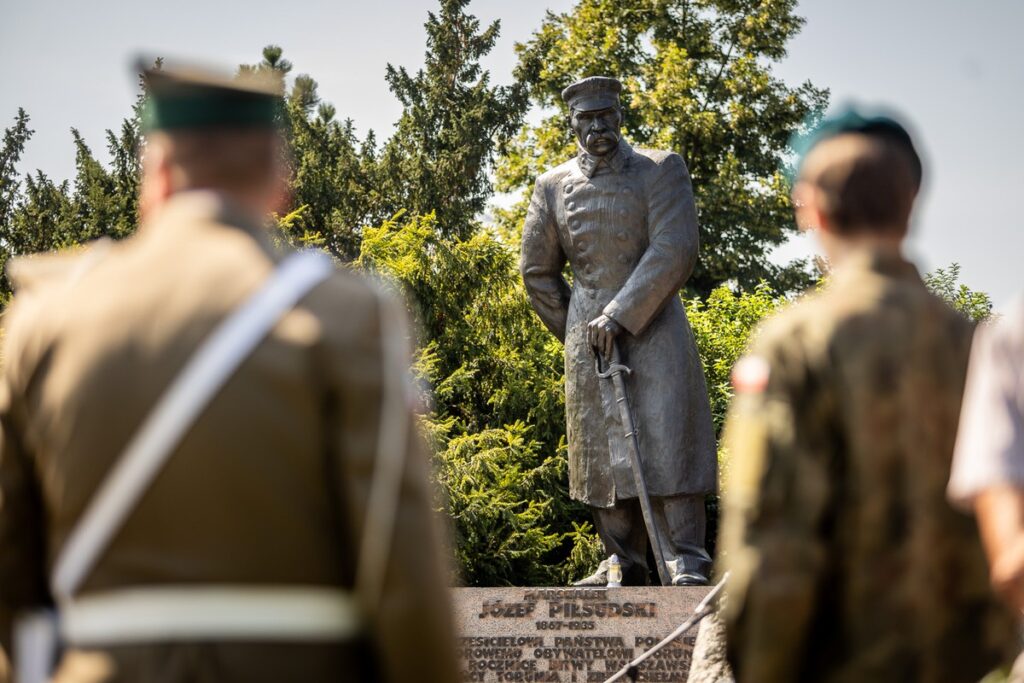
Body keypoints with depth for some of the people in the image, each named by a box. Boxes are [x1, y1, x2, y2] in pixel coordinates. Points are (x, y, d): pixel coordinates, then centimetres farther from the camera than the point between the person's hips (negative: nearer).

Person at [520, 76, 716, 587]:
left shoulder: (661, 170, -1)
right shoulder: (553, 186, 9)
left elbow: (675, 251, -12)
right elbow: (537, 271, 18)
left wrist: (621, 315, -17)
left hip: (654, 325, -3)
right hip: (587, 333, 3)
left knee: (666, 440, -10)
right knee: (601, 449, 4)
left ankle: (686, 564, -9)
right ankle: (623, 562, 12)